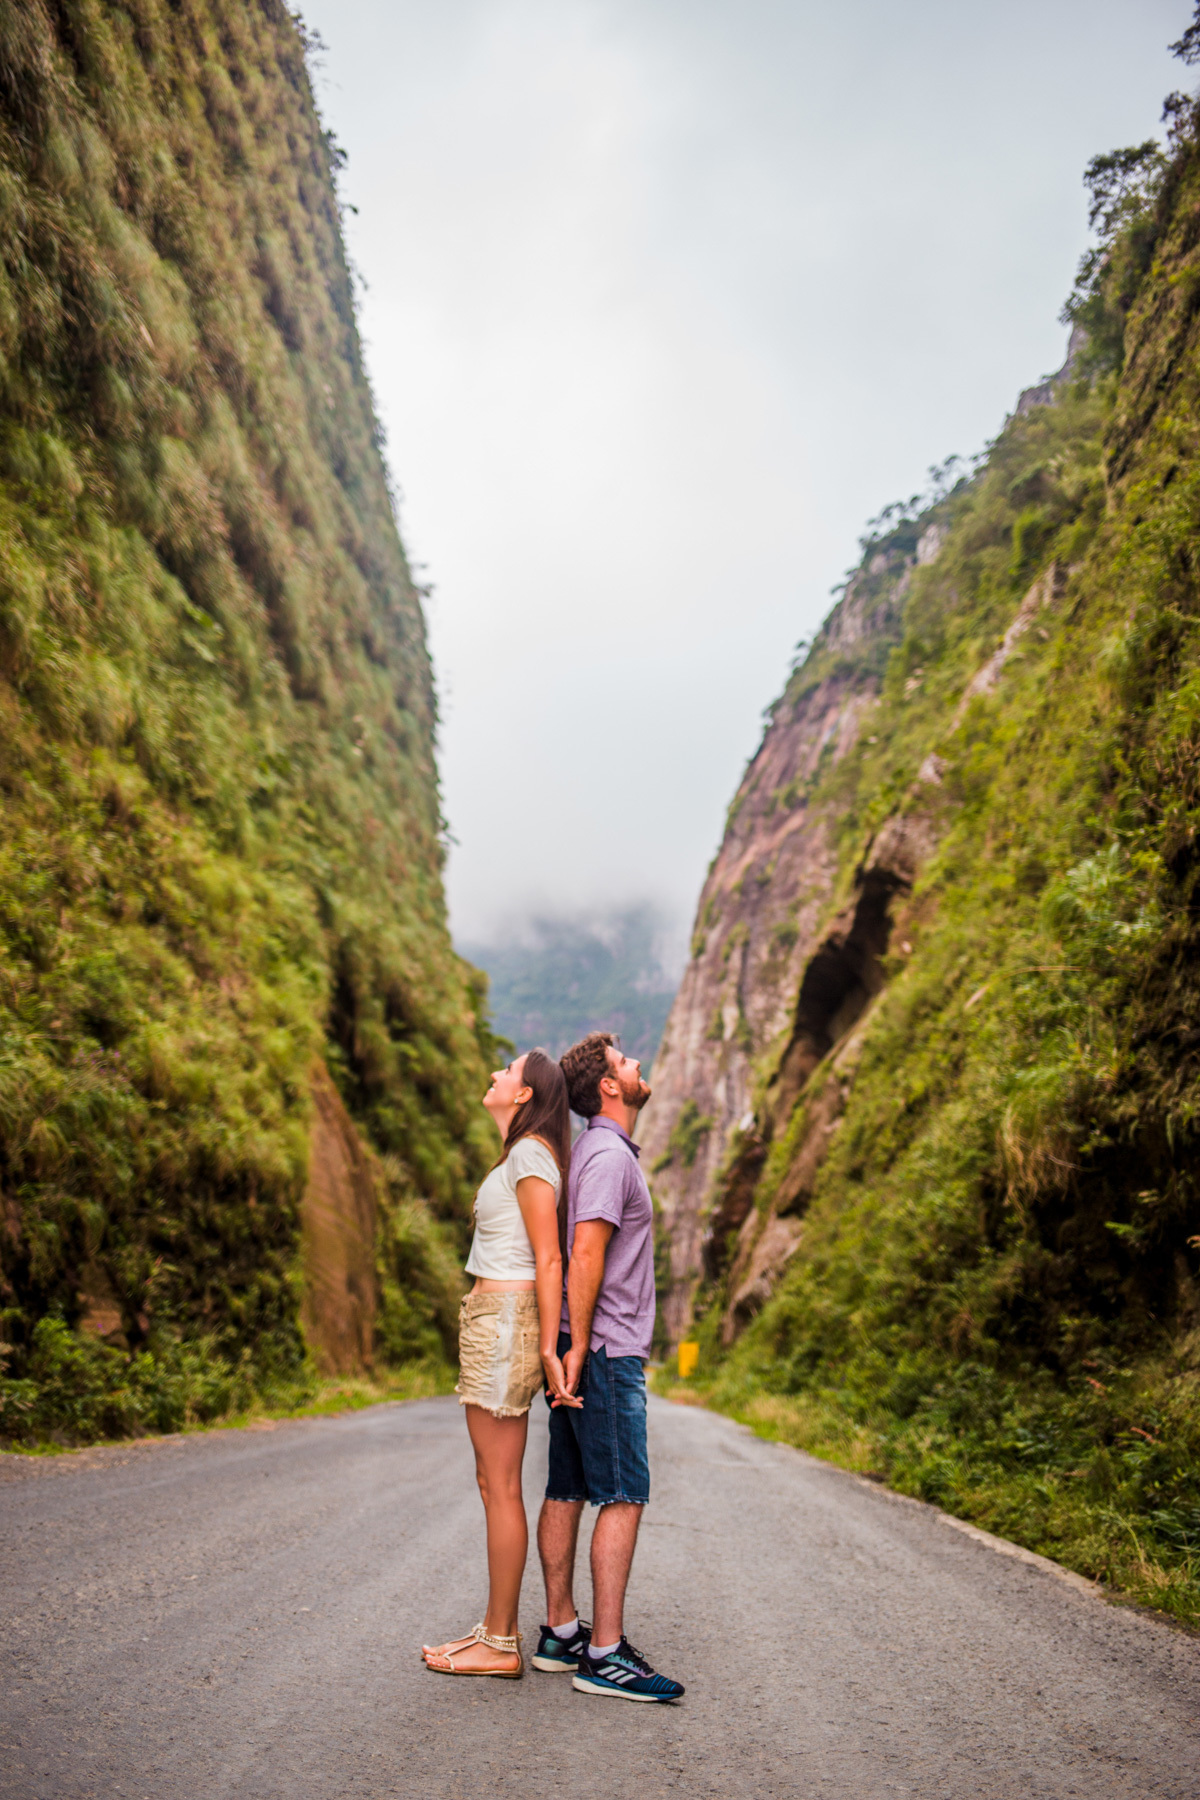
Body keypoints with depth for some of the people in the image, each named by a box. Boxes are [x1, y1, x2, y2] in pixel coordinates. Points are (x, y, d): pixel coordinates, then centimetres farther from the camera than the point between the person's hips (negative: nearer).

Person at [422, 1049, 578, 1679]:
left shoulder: (530, 1154, -12)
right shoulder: (520, 1155, 17)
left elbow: (549, 1260, -16)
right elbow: (546, 1258, 18)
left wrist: (548, 1350, -18)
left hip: (505, 1321, -10)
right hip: (496, 1321, 10)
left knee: (500, 1486, -3)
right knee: (494, 1483, 14)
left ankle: (501, 1645, 6)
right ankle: (496, 1628, 22)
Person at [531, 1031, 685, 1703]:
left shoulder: (601, 1151, 18)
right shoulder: (609, 1154, -14)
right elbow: (587, 1253, -21)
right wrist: (580, 1344, -20)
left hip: (589, 1352, 10)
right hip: (606, 1353, -10)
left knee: (567, 1492, 12)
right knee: (625, 1498, -6)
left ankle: (561, 1632, 20)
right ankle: (606, 1653, -3)